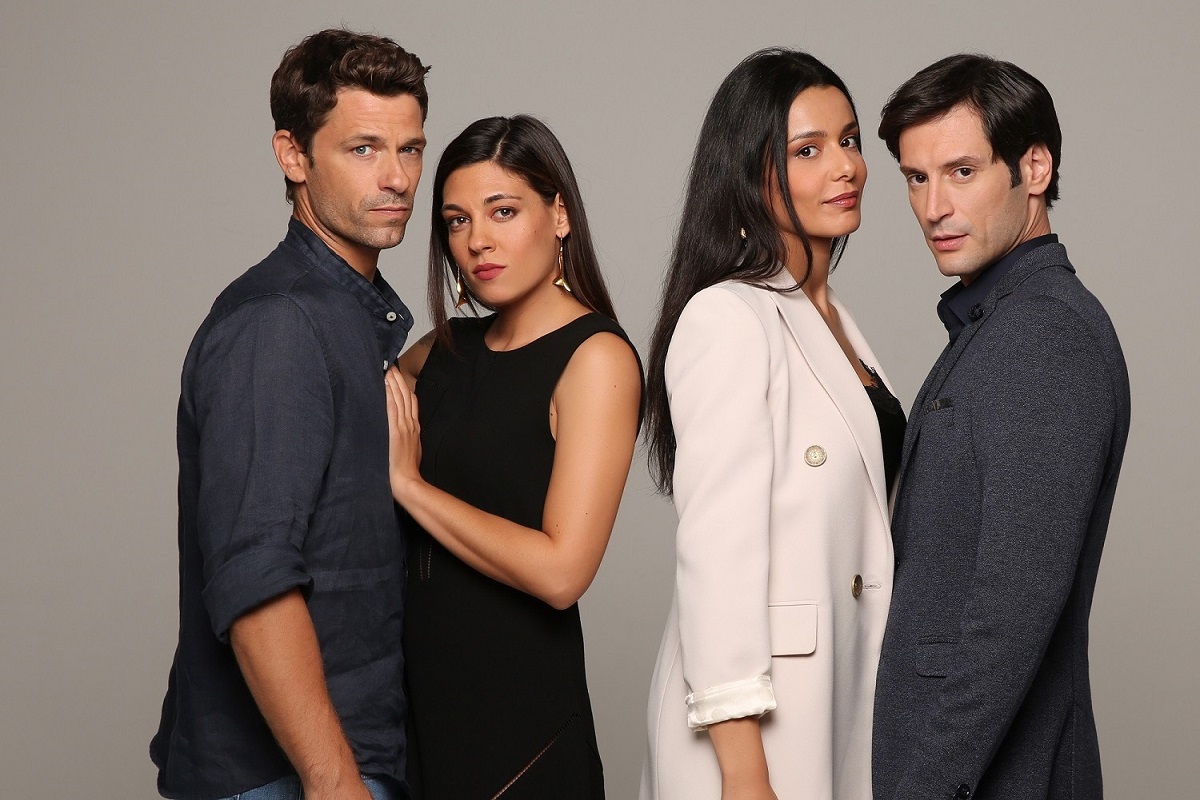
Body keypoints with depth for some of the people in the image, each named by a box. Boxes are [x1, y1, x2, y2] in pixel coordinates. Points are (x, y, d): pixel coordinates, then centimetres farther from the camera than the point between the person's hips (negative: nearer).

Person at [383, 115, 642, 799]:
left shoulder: (597, 356, -12)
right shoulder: (446, 350, 7)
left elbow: (560, 572, -20)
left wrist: (407, 482, -14)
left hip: (521, 713, -6)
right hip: (419, 691, 6)